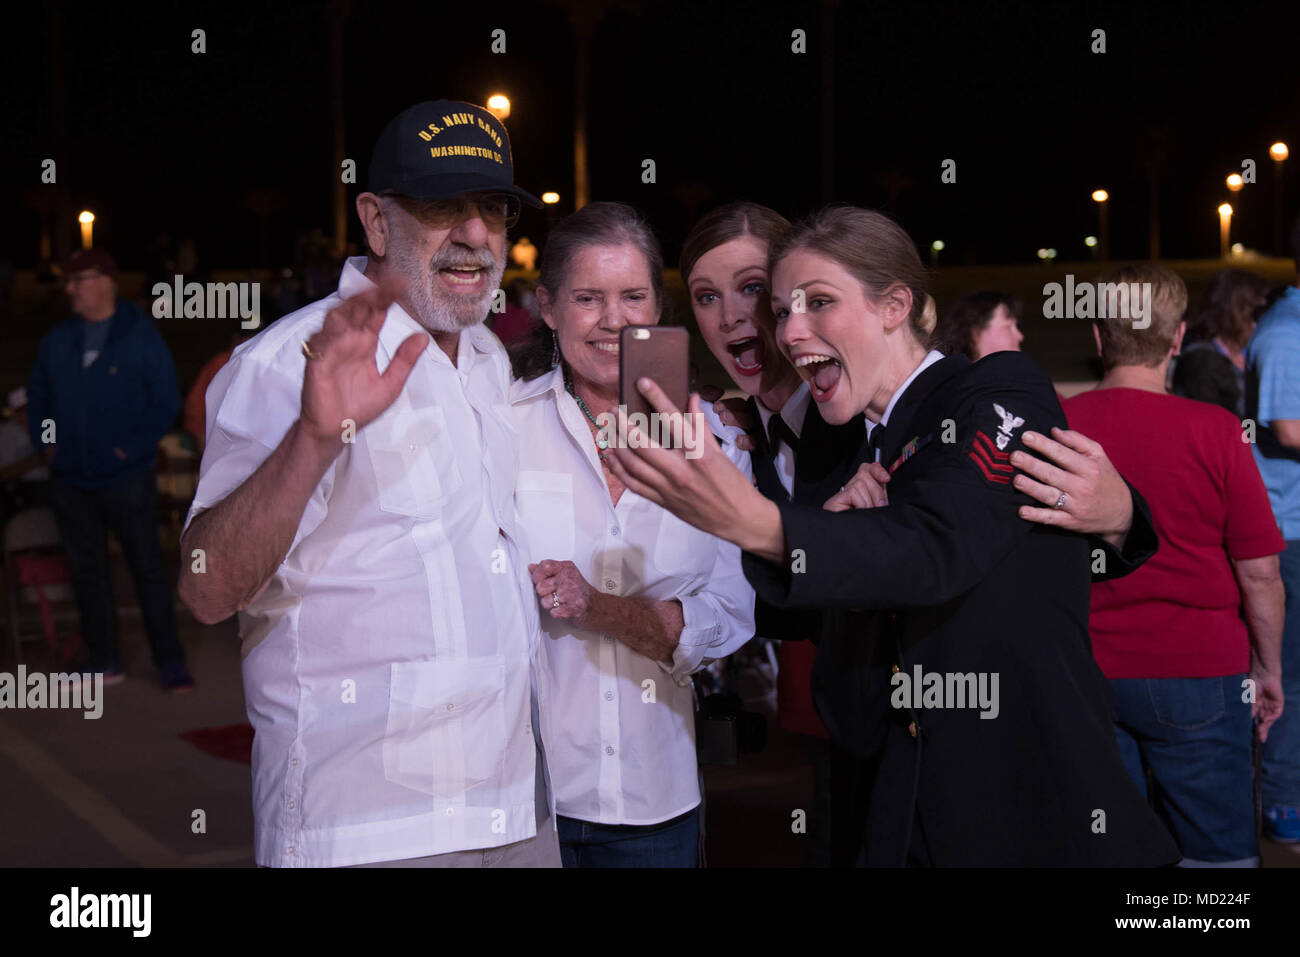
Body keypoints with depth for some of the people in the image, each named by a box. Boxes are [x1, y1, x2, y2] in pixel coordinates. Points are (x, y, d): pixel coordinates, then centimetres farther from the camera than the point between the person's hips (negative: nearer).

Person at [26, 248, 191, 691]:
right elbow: (37, 394, 20)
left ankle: (170, 663, 8)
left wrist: (132, 447, -11)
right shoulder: (58, 340, 8)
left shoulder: (140, 338, -6)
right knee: (87, 571, 11)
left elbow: (166, 401, -6)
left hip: (127, 479, -5)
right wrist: (45, 440, 8)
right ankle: (103, 662, 21)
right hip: (70, 480, 5)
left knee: (148, 569, 0)